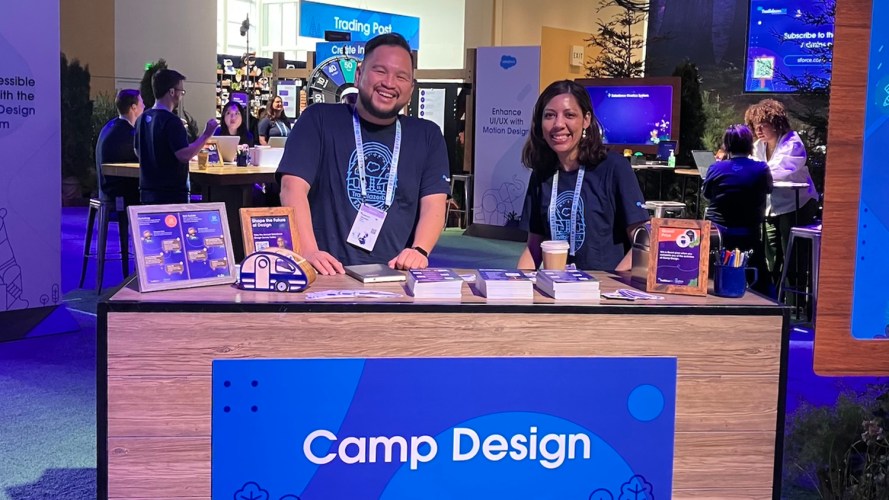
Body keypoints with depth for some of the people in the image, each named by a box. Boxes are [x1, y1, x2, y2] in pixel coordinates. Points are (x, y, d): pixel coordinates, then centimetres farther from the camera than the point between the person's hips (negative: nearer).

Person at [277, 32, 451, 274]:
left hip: (395, 277, 2)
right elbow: (294, 187, -4)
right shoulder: (319, 120, 7)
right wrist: (308, 251, -20)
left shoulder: (427, 136, 16)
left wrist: (419, 250, -15)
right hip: (329, 275, -2)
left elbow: (433, 203, 6)